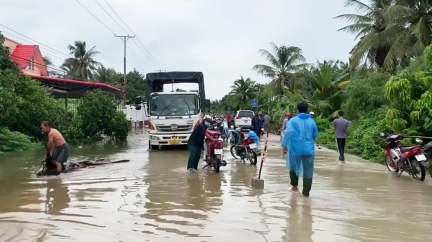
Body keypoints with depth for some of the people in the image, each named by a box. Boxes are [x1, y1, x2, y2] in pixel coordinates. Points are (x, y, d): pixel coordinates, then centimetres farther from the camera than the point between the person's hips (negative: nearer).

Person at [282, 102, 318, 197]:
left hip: (295, 149, -1)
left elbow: (287, 133, -13)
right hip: (309, 149, 1)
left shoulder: (293, 120, -4)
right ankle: (306, 192, 4)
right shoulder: (312, 121, 6)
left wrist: (284, 144, -5)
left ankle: (294, 185, 29)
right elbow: (315, 135, 16)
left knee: (294, 167, 22)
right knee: (308, 171, 5)